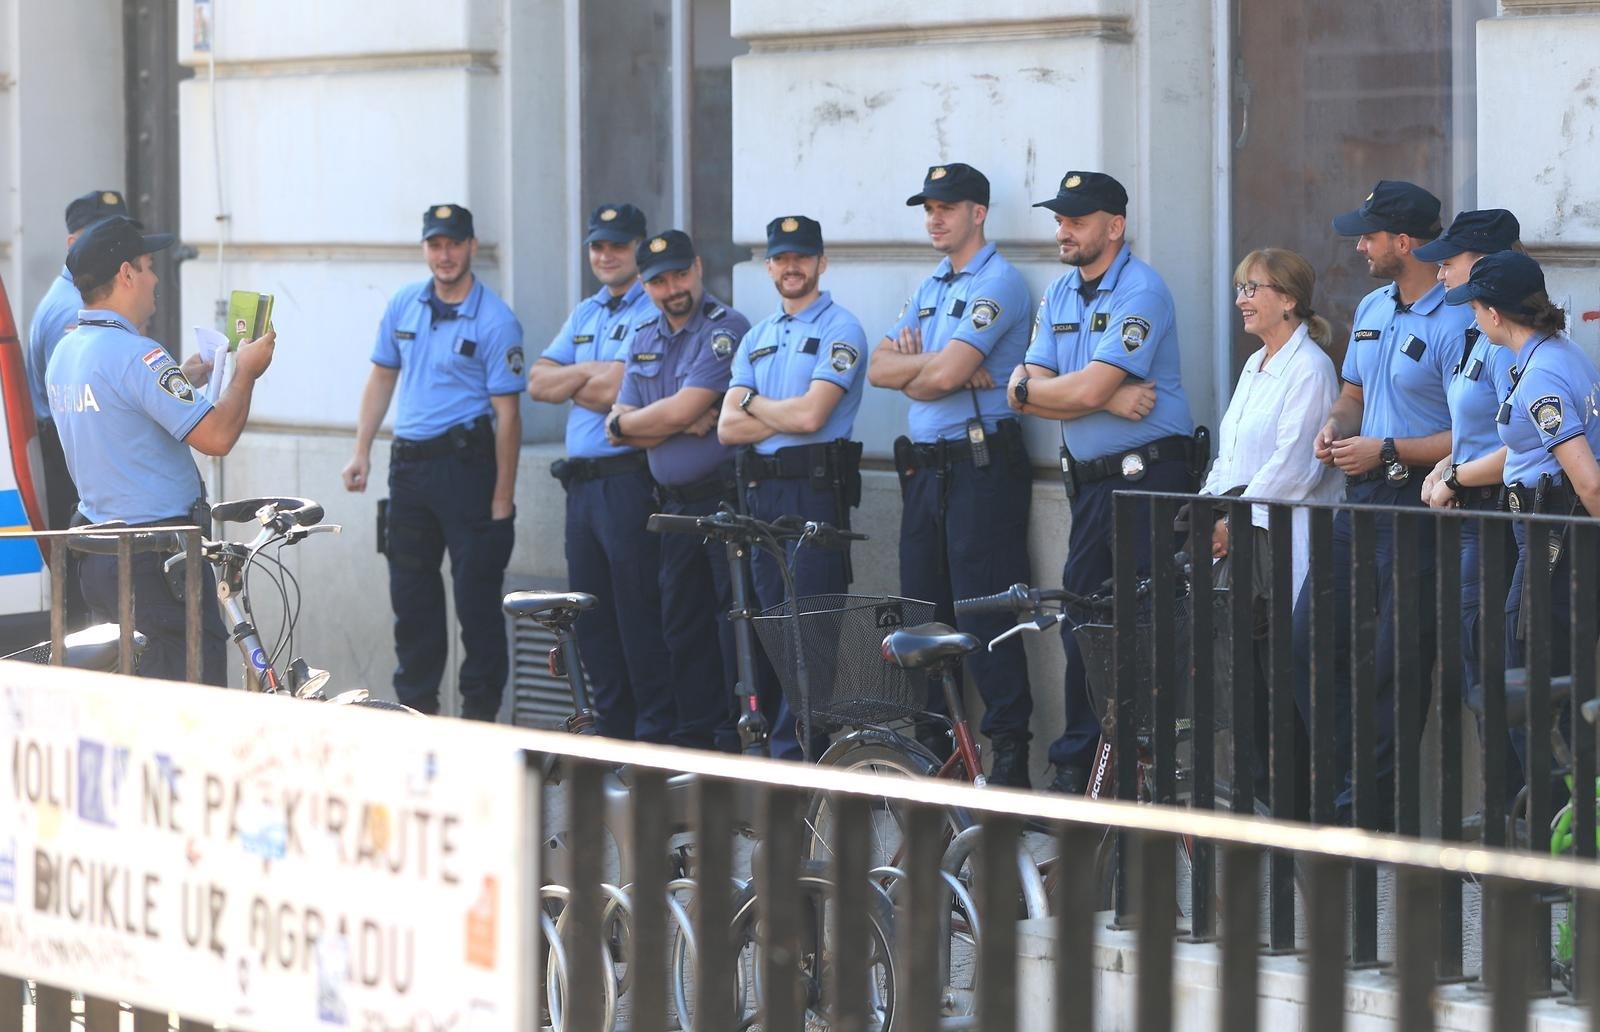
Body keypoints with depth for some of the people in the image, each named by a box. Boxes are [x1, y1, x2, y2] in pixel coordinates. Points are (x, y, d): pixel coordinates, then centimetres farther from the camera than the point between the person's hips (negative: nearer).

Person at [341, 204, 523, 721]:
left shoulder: (495, 322, -10)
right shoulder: (403, 305, 7)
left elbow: (507, 413, -11)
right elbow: (382, 378, 16)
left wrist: (502, 498, -14)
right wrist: (361, 453, 9)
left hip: (466, 464, -6)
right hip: (409, 461, 6)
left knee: (476, 595, -3)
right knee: (410, 591, 12)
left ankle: (480, 711, 4)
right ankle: (415, 705, 22)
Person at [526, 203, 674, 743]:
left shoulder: (657, 311, -6)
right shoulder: (584, 314, 20)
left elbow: (619, 391, -18)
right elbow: (539, 383, 11)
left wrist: (575, 386, -1)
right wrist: (593, 372, -5)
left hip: (632, 479, -8)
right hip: (581, 482, 8)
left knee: (639, 613, -7)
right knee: (591, 617, 10)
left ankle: (656, 735, -3)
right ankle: (611, 729, 18)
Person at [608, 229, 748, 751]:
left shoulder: (725, 329, -10)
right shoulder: (643, 340, 13)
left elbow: (681, 409, -18)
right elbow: (618, 428, 6)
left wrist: (627, 422, -2)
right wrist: (680, 424, -10)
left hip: (726, 496, -8)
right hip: (674, 503, 8)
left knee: (734, 623, -6)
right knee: (682, 624, 11)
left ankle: (739, 739, -4)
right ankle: (694, 736, 19)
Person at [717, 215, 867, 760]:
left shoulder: (840, 328, -4)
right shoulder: (757, 337, 18)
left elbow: (810, 414, -16)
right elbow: (728, 426, 7)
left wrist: (754, 402, 1)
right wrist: (786, 416, -7)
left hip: (815, 490, -7)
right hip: (760, 490, 7)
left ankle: (796, 755, -8)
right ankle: (763, 737, 13)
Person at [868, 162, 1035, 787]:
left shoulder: (997, 284, -9)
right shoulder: (930, 289, 19)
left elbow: (945, 373, -20)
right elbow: (879, 368, 8)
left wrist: (911, 369, 0)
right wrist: (934, 365, -9)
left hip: (980, 469, -9)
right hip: (925, 469, 9)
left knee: (984, 617, -9)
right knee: (923, 613, 11)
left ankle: (1010, 753, -6)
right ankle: (931, 748, 18)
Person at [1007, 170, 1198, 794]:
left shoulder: (1141, 291, -11)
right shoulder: (1059, 295, 13)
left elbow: (1088, 390, -21)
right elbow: (1025, 391, 2)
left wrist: (1029, 388, -4)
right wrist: (1108, 398, -11)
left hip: (1150, 478, -8)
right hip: (1089, 481, 8)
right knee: (1081, 628, 10)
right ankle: (1075, 772, 17)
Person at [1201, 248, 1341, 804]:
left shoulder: (1309, 367, -9)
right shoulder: (1254, 367, 20)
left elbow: (1294, 465, -16)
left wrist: (1236, 518, -13)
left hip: (1286, 541, -9)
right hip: (1242, 540, 9)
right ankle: (1256, 786, 9)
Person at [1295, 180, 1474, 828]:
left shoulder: (1455, 325, -15)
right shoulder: (1371, 310, 13)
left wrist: (1385, 449, -18)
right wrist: (1335, 428, 5)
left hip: (1420, 502, -9)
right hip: (1363, 497, 9)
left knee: (1397, 663, -3)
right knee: (1310, 640, 8)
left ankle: (1368, 808, 5)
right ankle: (1344, 779, 18)